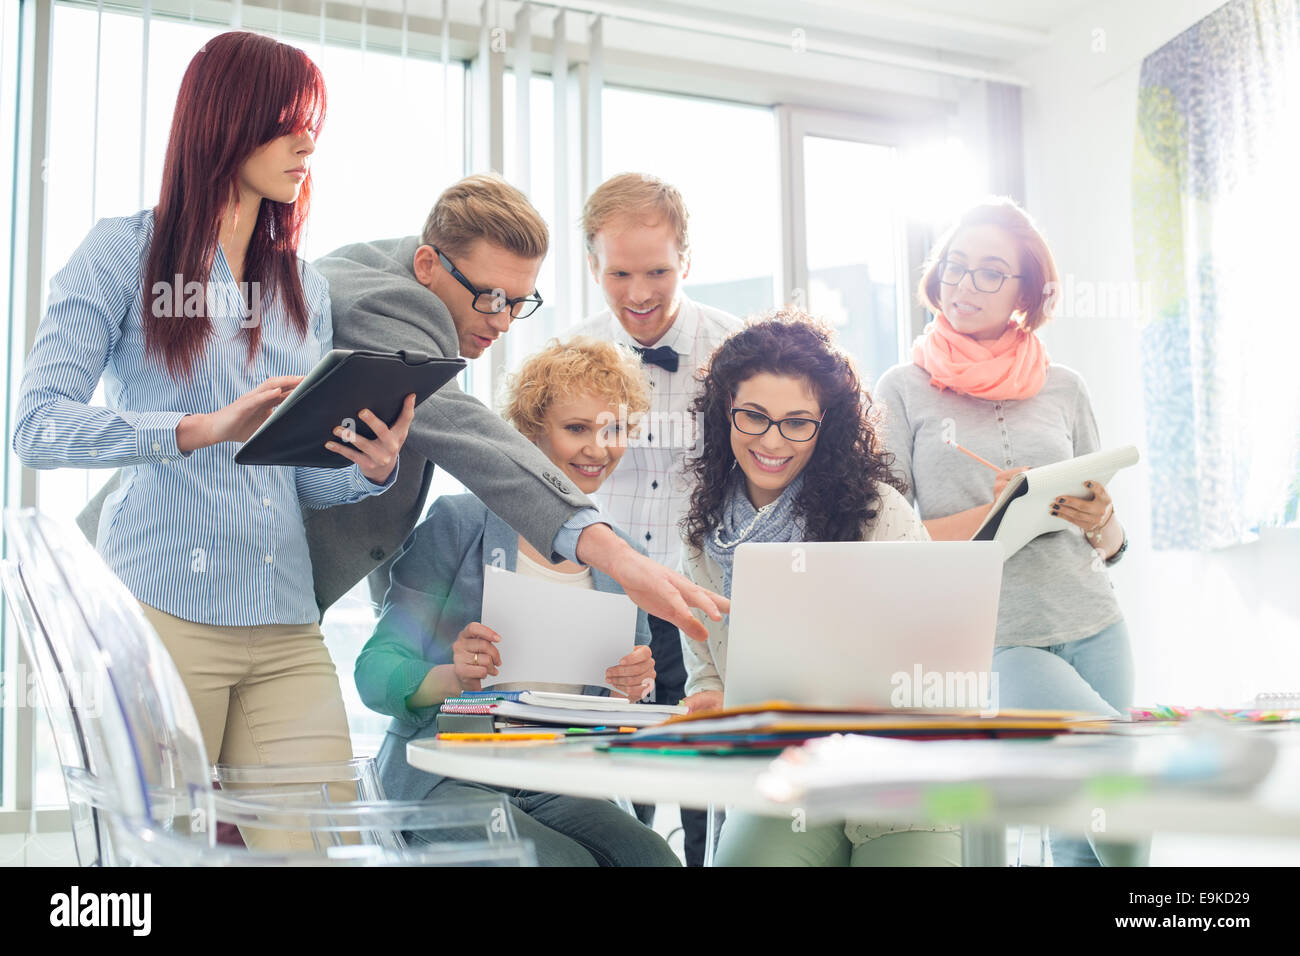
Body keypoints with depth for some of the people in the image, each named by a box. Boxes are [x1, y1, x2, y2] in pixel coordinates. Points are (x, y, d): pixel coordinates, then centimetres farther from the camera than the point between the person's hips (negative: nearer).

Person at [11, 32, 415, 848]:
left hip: (287, 627, 5)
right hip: (162, 610, -4)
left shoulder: (306, 289, 18)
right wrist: (201, 429, -22)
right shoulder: (124, 253, 2)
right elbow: (38, 425, -10)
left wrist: (372, 469, -6)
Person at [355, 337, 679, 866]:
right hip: (446, 778, -4)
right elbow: (376, 674, -5)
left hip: (557, 789, 4)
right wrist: (453, 677, -25)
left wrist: (633, 688, -6)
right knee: (566, 859, -30)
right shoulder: (458, 522, -2)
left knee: (651, 855, -26)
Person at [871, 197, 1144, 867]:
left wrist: (1099, 521, -7)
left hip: (1092, 627, 4)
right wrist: (993, 511, -16)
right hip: (991, 641, -3)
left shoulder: (1064, 388, 11)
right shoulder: (903, 391, 2)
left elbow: (1110, 545, 16)